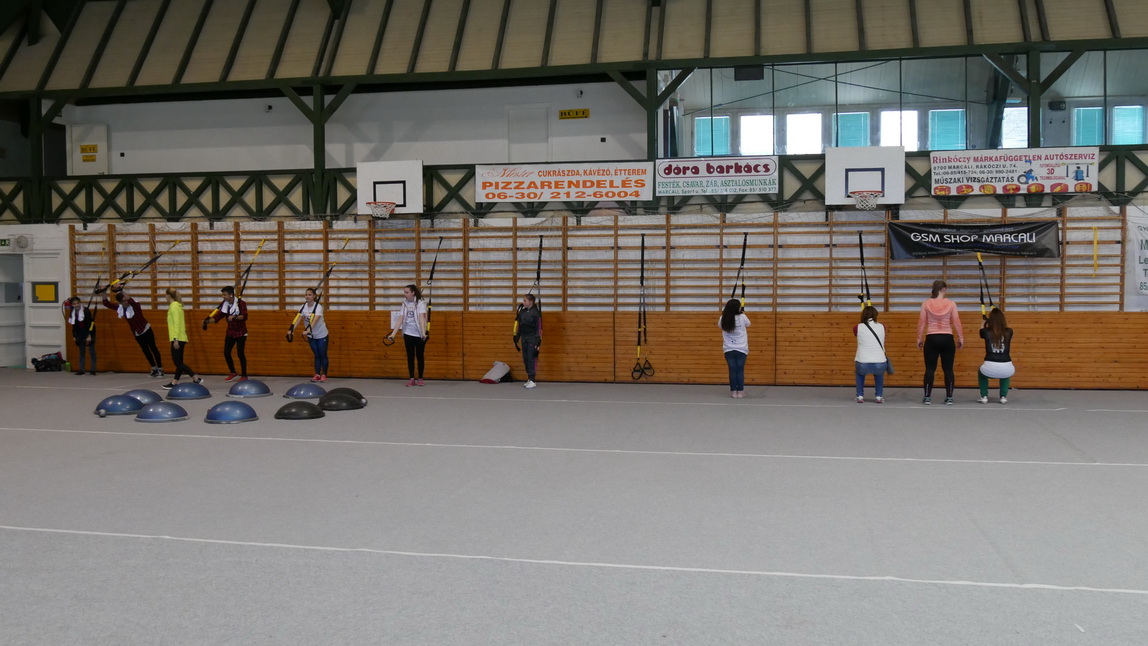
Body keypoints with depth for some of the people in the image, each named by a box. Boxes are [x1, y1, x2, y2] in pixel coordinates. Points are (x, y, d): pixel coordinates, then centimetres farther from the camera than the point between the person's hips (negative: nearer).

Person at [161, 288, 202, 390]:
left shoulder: (173, 306, -11)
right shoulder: (178, 306, 15)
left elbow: (176, 323, -19)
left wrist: (175, 339, -22)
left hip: (177, 339, -9)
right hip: (181, 338, 9)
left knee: (177, 362, -9)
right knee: (178, 362, 10)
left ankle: (197, 378, -16)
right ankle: (174, 382, 15)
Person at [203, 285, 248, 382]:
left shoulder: (241, 303, -14)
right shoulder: (224, 304, 2)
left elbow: (244, 316, -25)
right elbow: (217, 316, 0)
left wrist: (234, 317, -40)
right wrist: (208, 321, -15)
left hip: (240, 332, -6)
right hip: (230, 332, 6)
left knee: (240, 353, -6)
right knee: (226, 352, 4)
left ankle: (244, 375, 5)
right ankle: (233, 373, 20)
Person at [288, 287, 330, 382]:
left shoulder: (318, 307, -22)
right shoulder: (304, 306, -8)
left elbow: (315, 320, -36)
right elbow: (299, 319, -17)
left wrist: (308, 330, -51)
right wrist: (292, 330, -32)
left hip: (322, 335, -4)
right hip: (311, 336, 4)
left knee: (323, 355, 3)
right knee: (316, 355, 8)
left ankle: (324, 375, 11)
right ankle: (317, 375, 12)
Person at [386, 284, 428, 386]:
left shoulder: (421, 303, -8)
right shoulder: (404, 304, 4)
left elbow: (421, 318, -19)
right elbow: (400, 320, 2)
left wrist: (423, 332, -30)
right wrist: (393, 334, -6)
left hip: (419, 335, -4)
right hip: (408, 334, 4)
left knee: (419, 356, 4)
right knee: (410, 356, 5)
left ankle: (420, 379, 12)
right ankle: (412, 379, 10)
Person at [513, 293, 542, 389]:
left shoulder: (536, 312, -11)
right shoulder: (522, 311, 8)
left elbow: (539, 328, -12)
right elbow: (519, 326, 15)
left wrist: (538, 343, -16)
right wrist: (516, 339, 14)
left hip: (532, 338, -7)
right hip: (524, 338, 7)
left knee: (531, 359, -8)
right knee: (525, 359, 9)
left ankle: (532, 381, -5)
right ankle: (529, 379, 18)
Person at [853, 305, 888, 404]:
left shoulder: (857, 328, 4)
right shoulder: (881, 327, 10)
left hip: (863, 365, -1)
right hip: (880, 365, 1)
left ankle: (860, 396, 25)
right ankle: (879, 396, 26)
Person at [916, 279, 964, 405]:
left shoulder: (926, 303, -1)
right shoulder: (951, 304, -3)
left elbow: (921, 322, 0)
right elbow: (956, 323, -1)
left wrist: (919, 338, 8)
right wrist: (961, 338, 8)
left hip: (931, 339, 0)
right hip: (947, 339, 0)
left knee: (930, 369, 3)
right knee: (948, 369, 7)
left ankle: (927, 397, 2)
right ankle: (949, 397, 9)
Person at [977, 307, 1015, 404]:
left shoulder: (986, 332, 4)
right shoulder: (1009, 332, 8)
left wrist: (984, 322, 52)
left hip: (990, 368, -2)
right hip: (1006, 369, 2)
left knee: (981, 373, 36)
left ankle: (984, 397, 26)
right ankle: (1003, 397, 30)